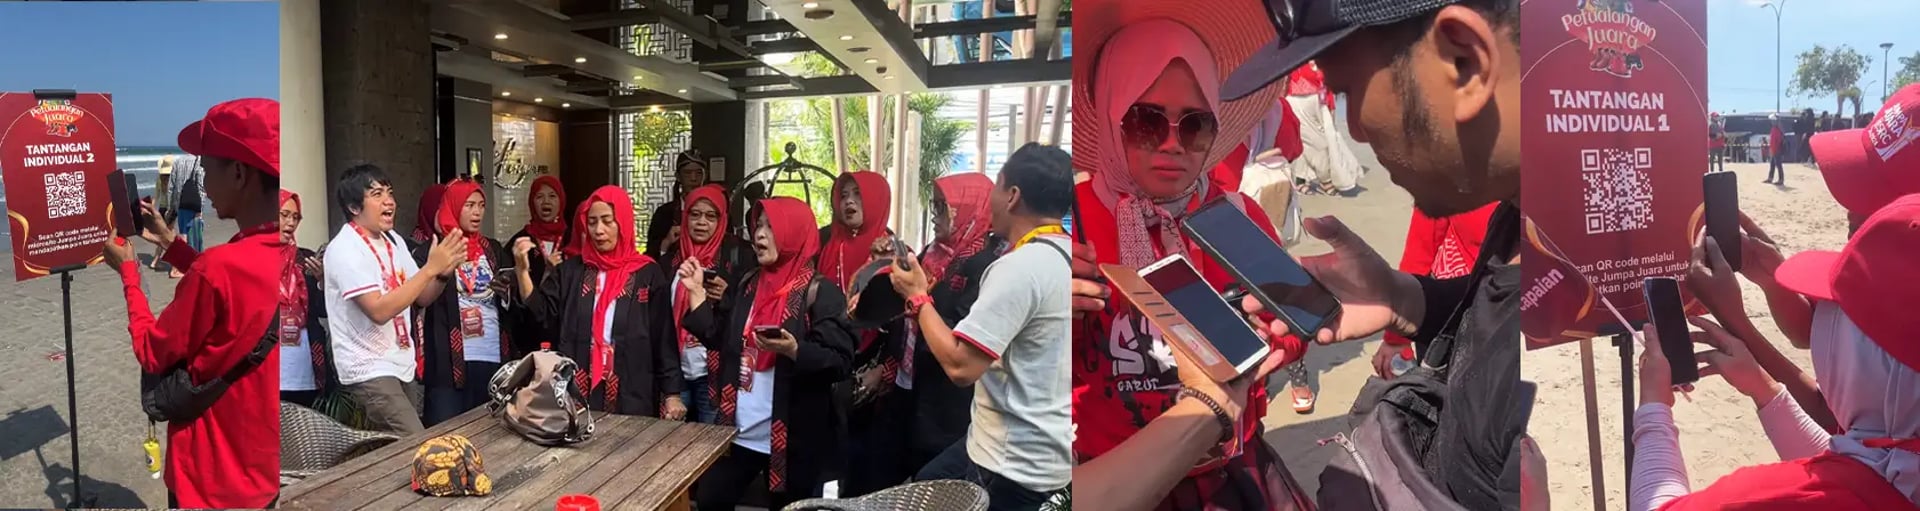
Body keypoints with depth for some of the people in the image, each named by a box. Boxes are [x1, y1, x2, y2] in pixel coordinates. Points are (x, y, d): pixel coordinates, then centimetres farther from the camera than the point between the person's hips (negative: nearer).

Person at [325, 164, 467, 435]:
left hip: (402, 364, 8)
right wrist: (430, 268, -27)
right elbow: (379, 311, -26)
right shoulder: (344, 249, -15)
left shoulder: (394, 241, 8)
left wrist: (444, 272, -11)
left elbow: (422, 298, 9)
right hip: (369, 371, -8)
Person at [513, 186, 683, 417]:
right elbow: (542, 314, 0)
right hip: (577, 393, 2)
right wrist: (522, 270, -13)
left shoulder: (648, 274, 0)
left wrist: (673, 393, -3)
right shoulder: (570, 270, 9)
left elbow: (664, 337, 0)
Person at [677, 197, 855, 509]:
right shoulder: (749, 284, 10)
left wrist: (794, 350, -31)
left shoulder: (820, 292, -10)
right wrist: (696, 292, 4)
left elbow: (840, 362, -17)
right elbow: (719, 338, 10)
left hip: (794, 438, -6)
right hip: (739, 431, 6)